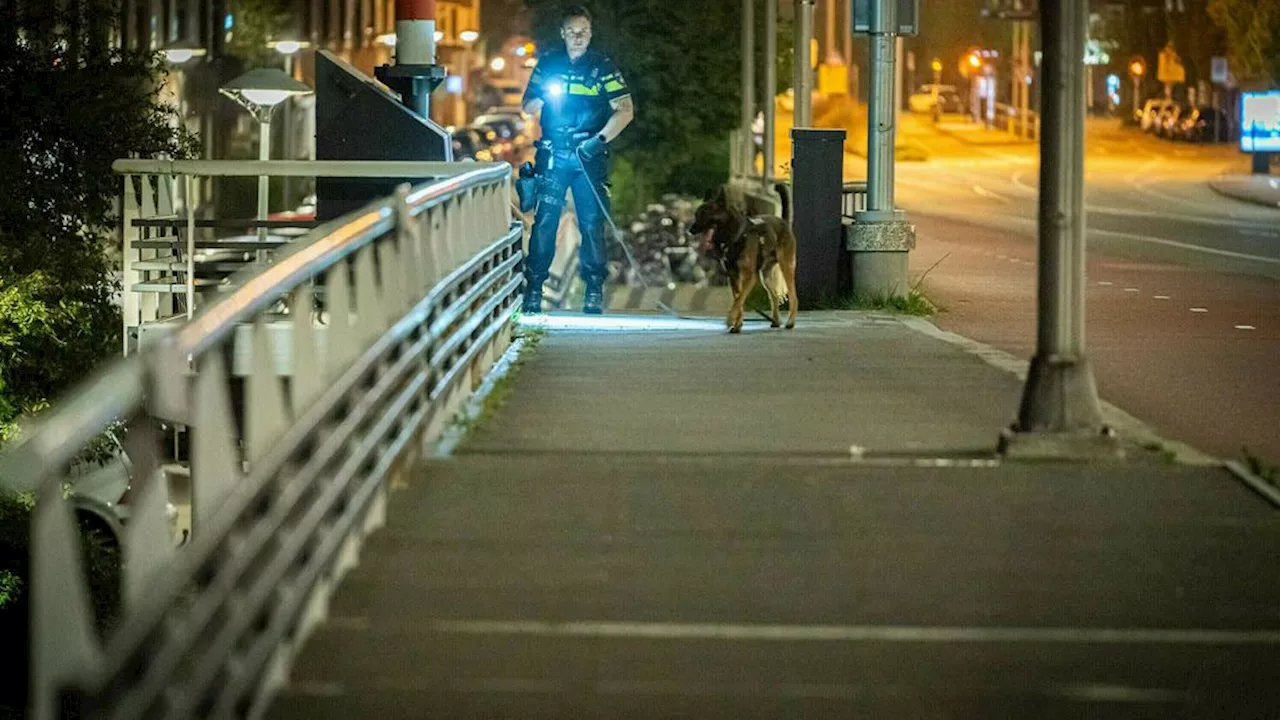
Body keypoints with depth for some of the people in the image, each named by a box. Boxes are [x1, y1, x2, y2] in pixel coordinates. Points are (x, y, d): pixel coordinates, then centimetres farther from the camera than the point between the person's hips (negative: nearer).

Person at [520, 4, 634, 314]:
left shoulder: (603, 67, 3)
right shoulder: (548, 64, 9)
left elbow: (625, 110, -2)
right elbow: (528, 107, 13)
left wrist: (600, 139, -14)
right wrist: (542, 96, -9)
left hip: (589, 157, -1)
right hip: (553, 156, 1)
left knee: (592, 223, -4)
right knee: (545, 220, -7)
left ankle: (594, 291, 3)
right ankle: (533, 290, -5)